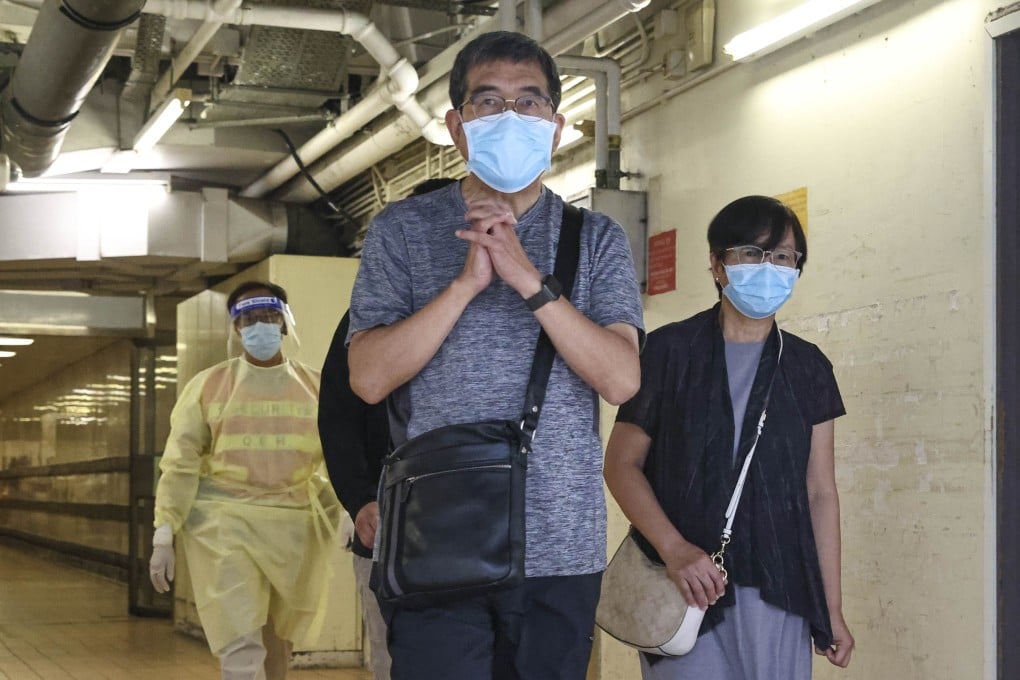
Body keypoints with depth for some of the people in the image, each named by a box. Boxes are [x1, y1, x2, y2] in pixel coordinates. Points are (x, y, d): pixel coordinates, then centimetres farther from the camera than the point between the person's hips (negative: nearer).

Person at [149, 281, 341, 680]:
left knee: (278, 643, 13)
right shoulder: (207, 386, 4)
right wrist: (164, 536, -4)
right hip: (224, 525, -2)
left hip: (294, 529, 2)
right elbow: (180, 465, 3)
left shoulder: (316, 387, 8)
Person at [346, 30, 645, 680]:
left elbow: (622, 380, -5)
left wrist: (530, 280, -14)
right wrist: (467, 281, -13)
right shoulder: (402, 230, 6)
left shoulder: (597, 239, 8)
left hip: (562, 546, 2)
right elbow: (369, 376, -4)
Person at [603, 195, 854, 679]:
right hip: (686, 587, -3)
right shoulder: (671, 350, 2)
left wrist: (832, 610, 7)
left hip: (776, 591, 3)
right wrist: (673, 549, -16)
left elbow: (820, 492, 10)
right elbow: (622, 463, -1)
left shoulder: (807, 368, 11)